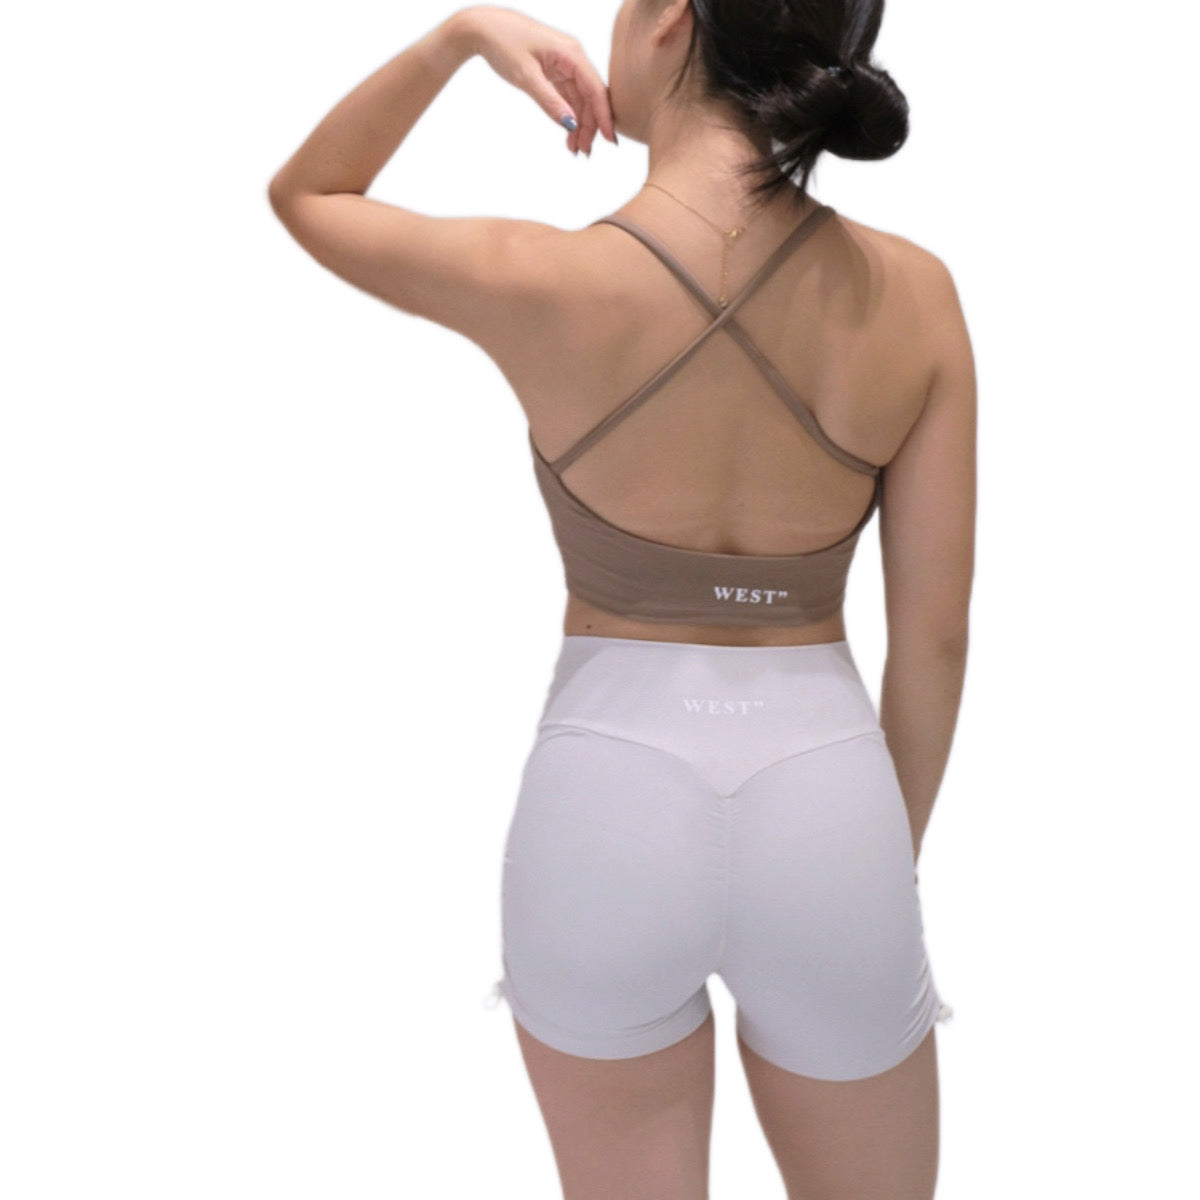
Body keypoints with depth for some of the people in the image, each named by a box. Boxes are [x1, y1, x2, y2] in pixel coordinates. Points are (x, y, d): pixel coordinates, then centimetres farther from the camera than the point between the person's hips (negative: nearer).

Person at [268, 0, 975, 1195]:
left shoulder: (538, 283, -14)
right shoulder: (912, 292, -7)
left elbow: (302, 196, 7)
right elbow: (933, 634, -2)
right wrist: (888, 857, 11)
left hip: (604, 801, -1)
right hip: (823, 798, 2)